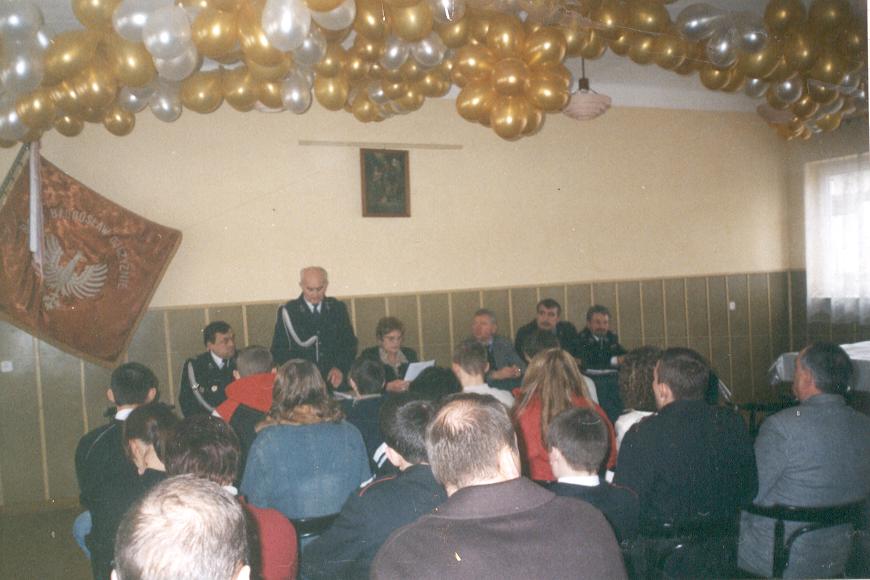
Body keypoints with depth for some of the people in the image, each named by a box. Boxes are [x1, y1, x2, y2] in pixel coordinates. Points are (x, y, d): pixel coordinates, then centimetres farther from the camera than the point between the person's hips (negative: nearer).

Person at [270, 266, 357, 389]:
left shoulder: (338, 308, 12)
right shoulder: (287, 312, 4)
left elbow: (350, 343, 14)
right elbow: (278, 350, 4)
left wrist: (340, 368, -4)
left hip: (335, 381, 2)